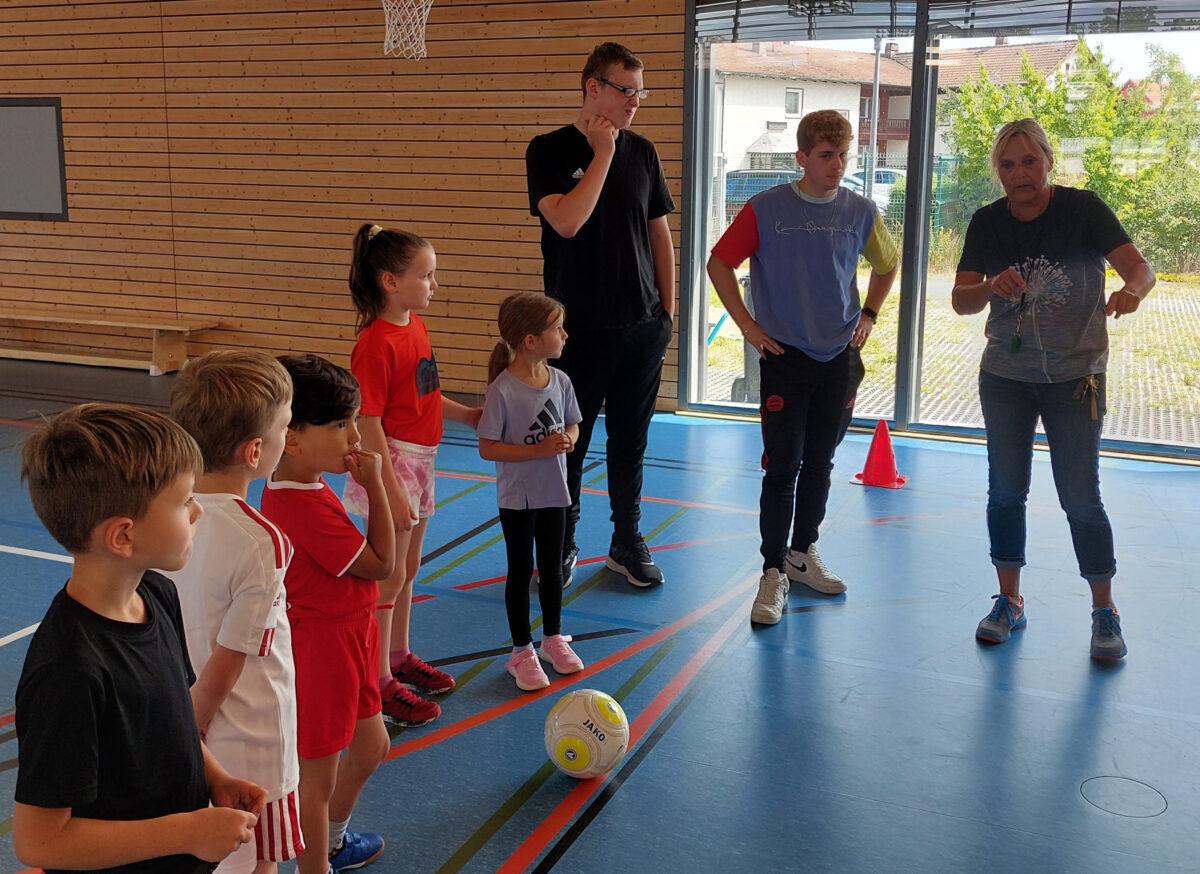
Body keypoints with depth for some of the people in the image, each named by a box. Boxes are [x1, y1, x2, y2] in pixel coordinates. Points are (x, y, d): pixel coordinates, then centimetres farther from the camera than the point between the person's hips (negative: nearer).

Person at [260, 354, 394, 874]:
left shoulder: (301, 488, 3)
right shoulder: (307, 509, -30)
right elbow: (379, 564, -20)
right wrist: (374, 485, -18)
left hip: (345, 637, 11)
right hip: (322, 646, -11)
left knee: (371, 746, 27)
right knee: (319, 773, 6)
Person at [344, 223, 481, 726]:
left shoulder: (415, 325, 6)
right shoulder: (377, 342, -21)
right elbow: (368, 424, -22)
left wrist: (469, 416, 23)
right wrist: (391, 490, -23)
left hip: (421, 458, 9)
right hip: (392, 461, -9)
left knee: (408, 569, 20)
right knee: (389, 576, 1)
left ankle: (399, 657, 37)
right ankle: (380, 683, 13)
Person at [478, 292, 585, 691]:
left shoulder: (560, 381, -3)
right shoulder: (503, 390, -20)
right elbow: (487, 448, -18)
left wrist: (567, 440, -12)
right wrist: (538, 449, -25)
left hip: (553, 492, 5)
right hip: (517, 497, -5)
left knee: (552, 568, 17)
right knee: (521, 571, 8)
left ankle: (553, 638, 36)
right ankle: (522, 651, 22)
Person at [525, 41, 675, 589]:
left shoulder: (642, 152, 7)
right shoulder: (550, 150, -5)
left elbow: (660, 235, 12)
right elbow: (567, 221, -21)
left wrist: (667, 312, 9)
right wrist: (603, 153, -15)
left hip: (642, 327, 4)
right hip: (578, 329, -3)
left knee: (630, 440, 12)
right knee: (568, 441, 6)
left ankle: (627, 542, 26)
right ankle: (562, 545, 22)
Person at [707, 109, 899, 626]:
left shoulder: (860, 212, 2)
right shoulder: (767, 209, -8)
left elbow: (887, 264, 21)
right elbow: (719, 263, 0)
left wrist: (868, 315, 12)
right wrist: (747, 325, -4)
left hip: (839, 357, 3)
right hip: (784, 356, -3)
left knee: (819, 463, 13)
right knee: (782, 466, -5)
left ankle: (804, 553, 29)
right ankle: (773, 571, 4)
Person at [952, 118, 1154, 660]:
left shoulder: (1082, 210, -11)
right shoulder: (988, 223, -2)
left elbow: (1140, 267, -20)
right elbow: (961, 301, -9)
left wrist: (1131, 290, -43)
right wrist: (992, 287, -31)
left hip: (1075, 377, -3)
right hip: (1004, 377, 3)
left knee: (1080, 497, -3)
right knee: (1006, 490, 8)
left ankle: (1105, 611, 14)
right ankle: (1010, 601, 23)